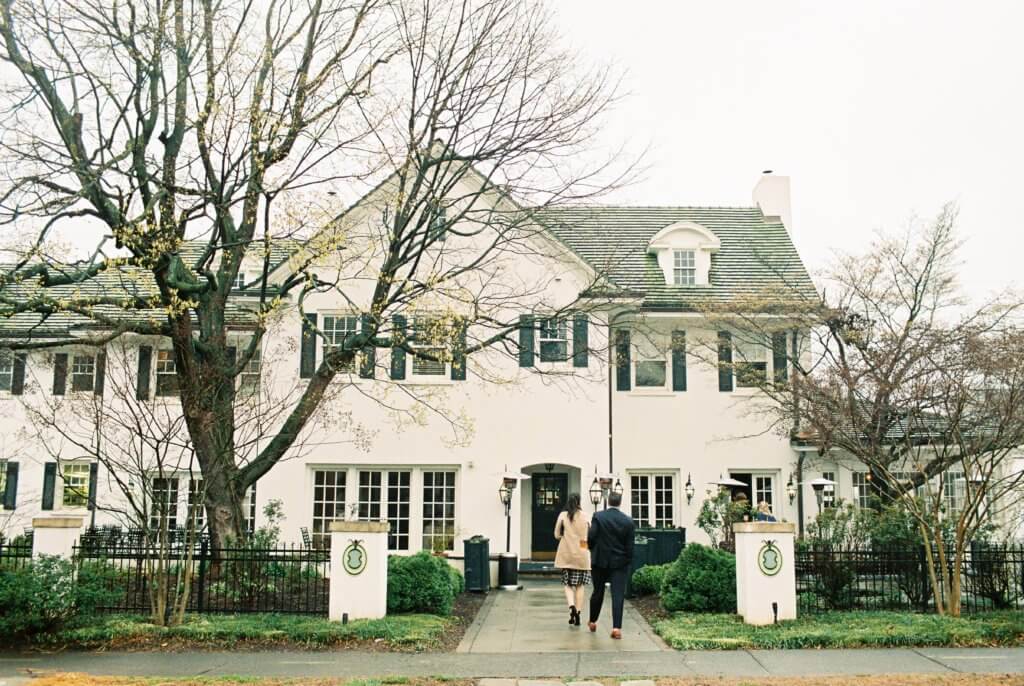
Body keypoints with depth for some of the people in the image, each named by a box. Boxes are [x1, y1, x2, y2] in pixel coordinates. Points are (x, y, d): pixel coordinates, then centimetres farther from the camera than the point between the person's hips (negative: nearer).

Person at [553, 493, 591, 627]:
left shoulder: (563, 515, -4)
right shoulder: (585, 517, -3)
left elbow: (557, 534, 0)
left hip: (567, 555, 0)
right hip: (582, 555, 0)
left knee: (568, 584, 8)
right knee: (580, 585, 8)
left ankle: (572, 606, -16)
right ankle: (577, 614, 6)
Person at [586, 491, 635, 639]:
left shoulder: (598, 517, -8)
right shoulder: (628, 521, -5)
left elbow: (591, 537, -12)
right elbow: (630, 545, -4)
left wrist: (593, 551, 8)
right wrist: (628, 560, 8)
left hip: (599, 560, 1)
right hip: (620, 562, -1)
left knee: (598, 592, 16)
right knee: (618, 595, -2)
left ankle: (592, 622, 30)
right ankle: (616, 627, -10)